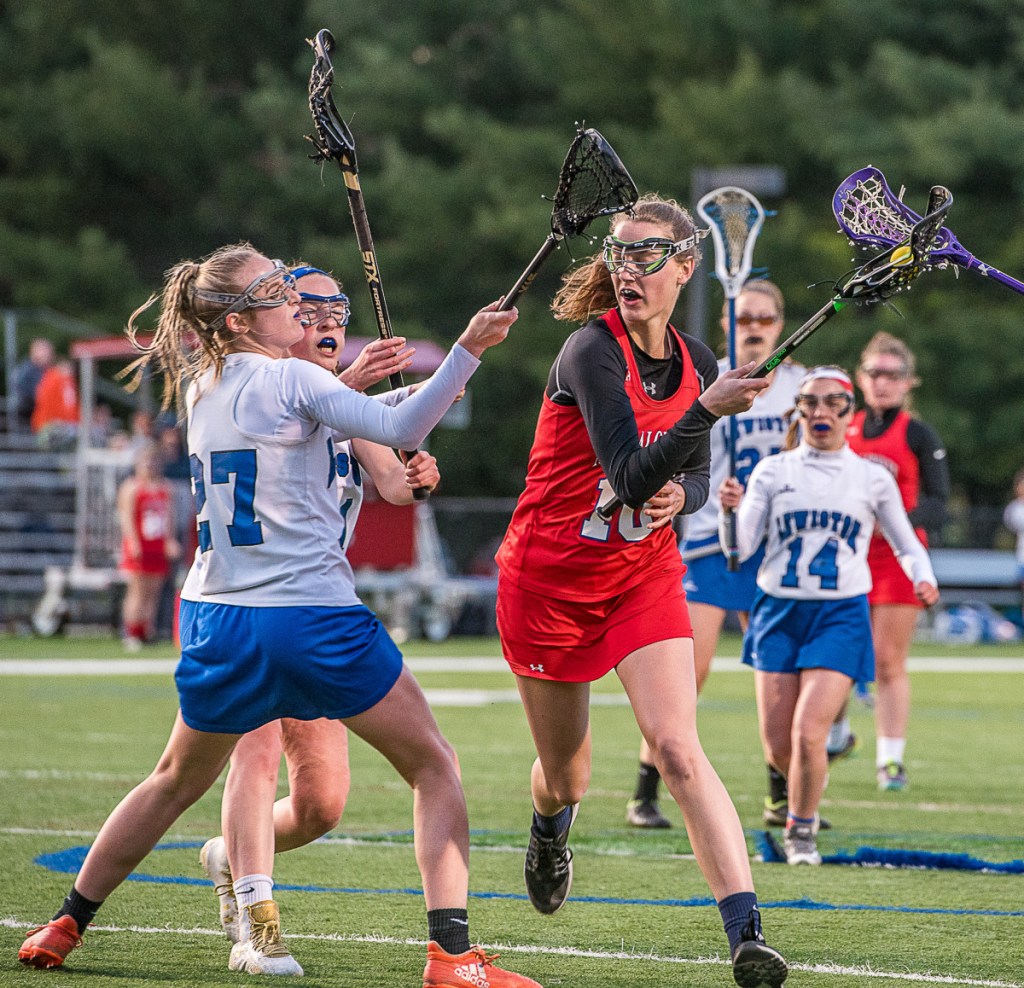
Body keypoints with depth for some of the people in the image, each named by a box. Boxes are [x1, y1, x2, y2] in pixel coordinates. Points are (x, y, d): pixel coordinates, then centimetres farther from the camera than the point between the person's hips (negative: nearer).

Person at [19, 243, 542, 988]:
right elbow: (400, 432, -19)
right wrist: (467, 351, -19)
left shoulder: (200, 387, 11)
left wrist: (354, 380, 17)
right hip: (313, 615, -6)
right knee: (434, 766, 4)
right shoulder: (291, 379, -10)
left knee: (176, 783, 25)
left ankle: (65, 926, 29)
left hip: (218, 620, 6)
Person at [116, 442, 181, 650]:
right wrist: (133, 542, -18)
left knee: (153, 592, 5)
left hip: (159, 549, 5)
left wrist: (170, 541, 1)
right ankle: (130, 634, -4)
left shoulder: (165, 488, 13)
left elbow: (169, 516, 13)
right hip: (138, 548, -5)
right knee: (137, 591, -7)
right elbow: (127, 516, -9)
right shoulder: (132, 487, -3)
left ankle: (147, 634, 11)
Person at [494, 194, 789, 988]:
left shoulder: (696, 362, -1)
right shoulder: (592, 353, -21)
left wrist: (679, 494, -11)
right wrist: (708, 409, -44)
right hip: (549, 582, -3)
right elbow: (631, 477, -32)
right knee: (567, 775, 12)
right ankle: (549, 837, 51)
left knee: (678, 750, -17)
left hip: (645, 578, 3)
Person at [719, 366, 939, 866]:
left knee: (808, 734, -17)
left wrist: (923, 579, -6)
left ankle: (801, 829, 6)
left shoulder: (873, 478, 4)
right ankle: (802, 801, 33)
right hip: (779, 613, 2)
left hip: (840, 616, -2)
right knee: (777, 747, 0)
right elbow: (740, 547, -3)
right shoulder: (772, 471, 4)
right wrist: (731, 509, -23)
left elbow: (907, 546, 15)